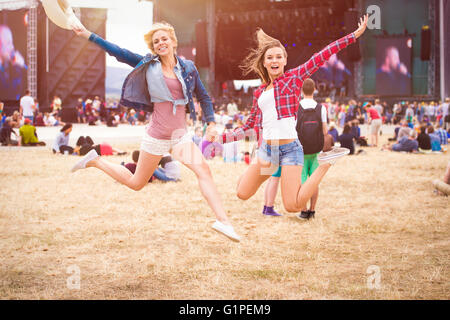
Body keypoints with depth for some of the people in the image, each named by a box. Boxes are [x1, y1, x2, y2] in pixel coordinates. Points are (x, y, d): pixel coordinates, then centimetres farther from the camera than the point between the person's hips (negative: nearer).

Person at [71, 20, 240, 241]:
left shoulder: (187, 68, 5)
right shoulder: (148, 65, -1)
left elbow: (203, 97, 13)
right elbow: (118, 53, 1)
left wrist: (211, 124, 2)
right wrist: (88, 35, 0)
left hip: (180, 135, 2)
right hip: (157, 136, -2)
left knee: (203, 169, -20)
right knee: (136, 183, 8)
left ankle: (222, 220, -26)